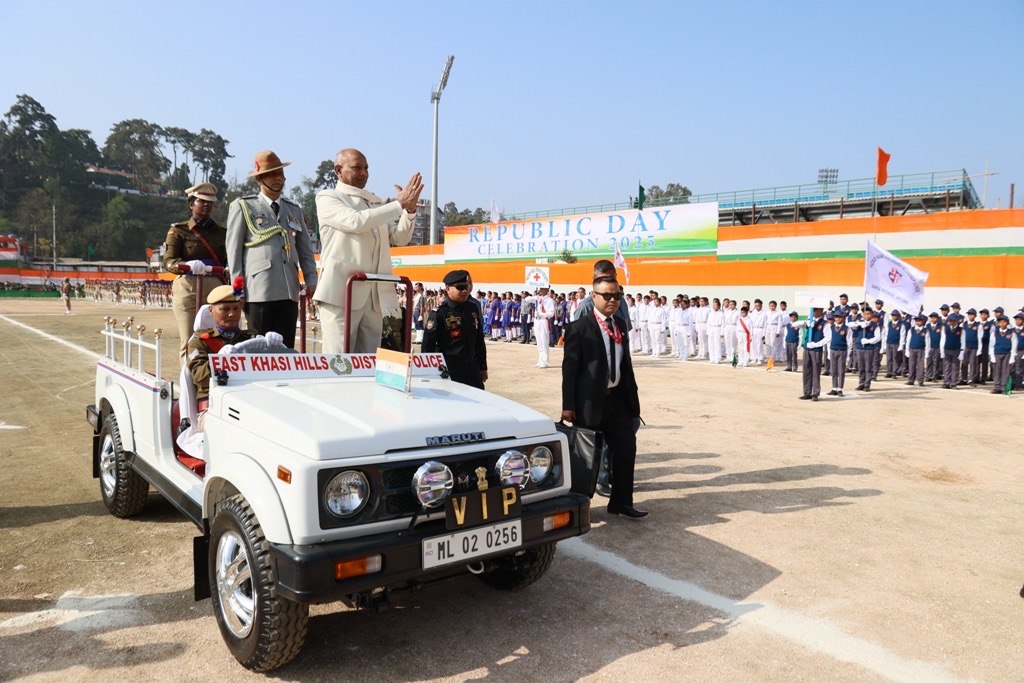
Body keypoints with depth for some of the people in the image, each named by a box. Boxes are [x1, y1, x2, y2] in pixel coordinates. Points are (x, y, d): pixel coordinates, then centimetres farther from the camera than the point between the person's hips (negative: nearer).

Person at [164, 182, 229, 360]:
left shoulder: (221, 232, 17)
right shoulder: (178, 230, 8)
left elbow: (226, 263, 19)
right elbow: (168, 262, -2)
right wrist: (188, 265, -23)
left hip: (215, 288, 3)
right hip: (187, 288, -2)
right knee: (189, 342, -5)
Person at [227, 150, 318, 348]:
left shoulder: (294, 210, 20)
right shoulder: (242, 206, 8)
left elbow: (305, 249, 20)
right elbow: (233, 250, 4)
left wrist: (311, 279, 6)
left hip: (289, 291, 4)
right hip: (258, 291, -4)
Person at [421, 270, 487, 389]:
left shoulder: (473, 308, 9)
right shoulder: (439, 312, -8)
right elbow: (428, 343, -8)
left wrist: (483, 367, 16)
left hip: (472, 367, 6)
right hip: (449, 370, -5)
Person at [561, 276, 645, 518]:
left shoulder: (621, 329, 11)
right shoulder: (579, 327, -9)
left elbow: (626, 367, 14)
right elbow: (569, 368, -12)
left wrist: (632, 399, 12)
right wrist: (568, 405, -15)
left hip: (617, 398, 6)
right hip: (590, 402, -6)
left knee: (627, 448, 7)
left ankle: (621, 502, 22)